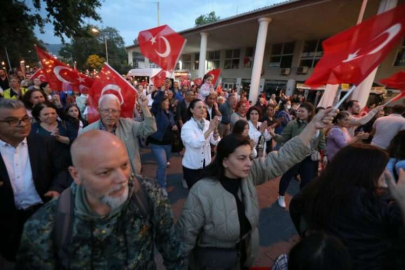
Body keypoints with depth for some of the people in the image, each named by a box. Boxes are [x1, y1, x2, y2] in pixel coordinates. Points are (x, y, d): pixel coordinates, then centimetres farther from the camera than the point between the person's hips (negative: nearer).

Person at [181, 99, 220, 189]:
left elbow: (215, 142, -8)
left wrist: (215, 129, -25)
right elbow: (195, 144, -29)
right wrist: (210, 129, -32)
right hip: (191, 166, -4)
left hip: (206, 164, 4)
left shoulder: (207, 123, -2)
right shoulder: (187, 126, -14)